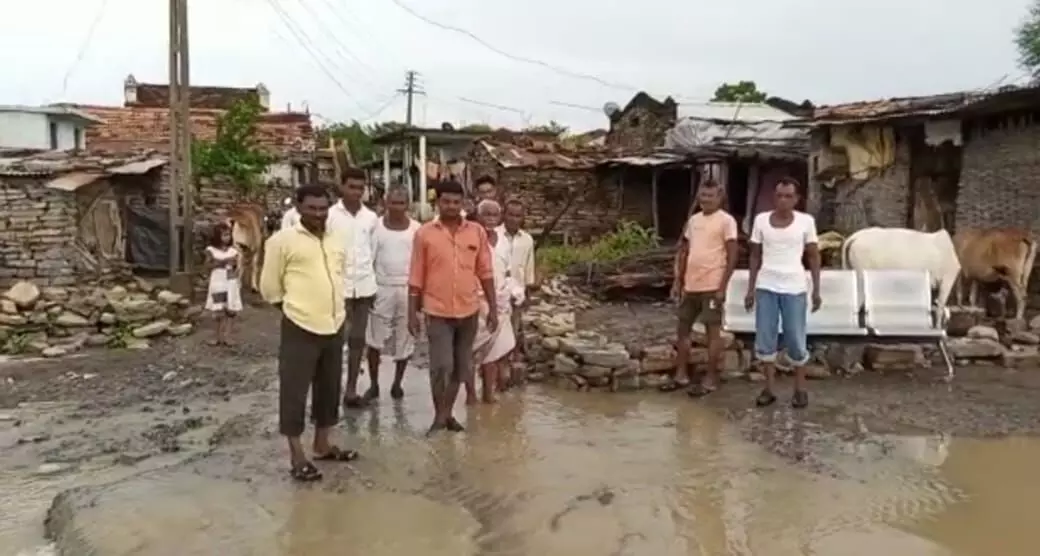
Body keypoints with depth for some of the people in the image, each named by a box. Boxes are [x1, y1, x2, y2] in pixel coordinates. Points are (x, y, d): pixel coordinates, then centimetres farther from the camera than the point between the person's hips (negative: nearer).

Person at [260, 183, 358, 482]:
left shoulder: (339, 237, 7)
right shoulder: (283, 239, -9)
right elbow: (269, 284, -3)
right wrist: (290, 307, 5)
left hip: (334, 325, 6)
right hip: (299, 327, -6)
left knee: (329, 388, 16)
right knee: (294, 391, 2)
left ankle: (322, 444, 31)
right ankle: (297, 455, 11)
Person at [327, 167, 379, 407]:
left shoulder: (371, 217, 7)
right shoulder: (330, 215, -5)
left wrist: (376, 284, 10)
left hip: (364, 285, 4)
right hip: (338, 285, -4)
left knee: (357, 338, 8)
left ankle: (351, 389, 16)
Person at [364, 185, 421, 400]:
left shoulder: (416, 229, 0)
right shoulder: (376, 226, -1)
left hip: (408, 289, 1)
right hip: (381, 289, 0)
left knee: (404, 340, 7)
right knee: (374, 339, 1)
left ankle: (397, 383, 21)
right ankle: (374, 383, 14)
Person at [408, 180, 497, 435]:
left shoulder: (477, 232, 1)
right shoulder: (424, 233, -5)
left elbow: (485, 273, 5)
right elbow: (416, 277, -2)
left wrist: (493, 308, 3)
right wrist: (412, 313, -4)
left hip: (468, 310, 3)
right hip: (438, 311, -3)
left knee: (461, 366, 11)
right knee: (441, 366, -5)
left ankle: (448, 413, 26)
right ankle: (439, 416, 12)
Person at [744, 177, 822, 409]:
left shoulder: (806, 221, -3)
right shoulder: (761, 220, 1)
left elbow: (814, 257, 3)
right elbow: (755, 256, 8)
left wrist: (816, 290, -1)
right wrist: (750, 289, 6)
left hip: (794, 289, -2)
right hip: (766, 287, 2)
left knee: (796, 341, 2)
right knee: (764, 340, 4)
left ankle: (800, 388, 19)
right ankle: (769, 388, 16)